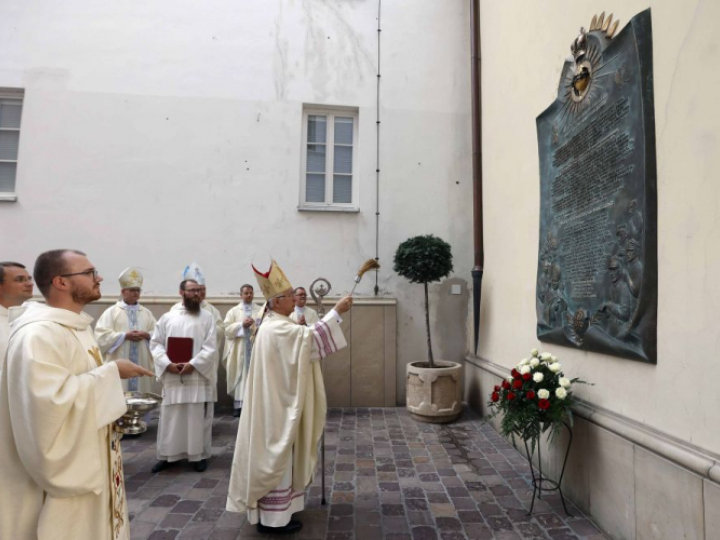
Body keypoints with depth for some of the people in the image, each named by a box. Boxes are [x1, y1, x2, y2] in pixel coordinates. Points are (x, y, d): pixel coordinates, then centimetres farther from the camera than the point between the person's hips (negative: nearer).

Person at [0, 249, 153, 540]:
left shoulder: (77, 327, 7)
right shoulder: (38, 334, -24)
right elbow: (49, 401, -33)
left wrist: (113, 411, 6)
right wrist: (111, 372, -25)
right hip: (63, 470, -9)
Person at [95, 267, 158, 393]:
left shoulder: (146, 312, 14)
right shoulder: (111, 311, 4)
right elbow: (102, 336, -5)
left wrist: (147, 335, -9)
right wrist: (125, 335, -13)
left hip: (142, 365, 3)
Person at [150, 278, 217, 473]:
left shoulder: (207, 317, 2)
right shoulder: (167, 317, 8)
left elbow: (210, 348, -5)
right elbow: (155, 343, 4)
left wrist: (193, 364, -16)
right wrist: (168, 364, -11)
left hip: (198, 376, -2)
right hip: (172, 377, 2)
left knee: (198, 418, 5)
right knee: (170, 417, 10)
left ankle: (199, 455, 17)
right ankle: (166, 455, 24)